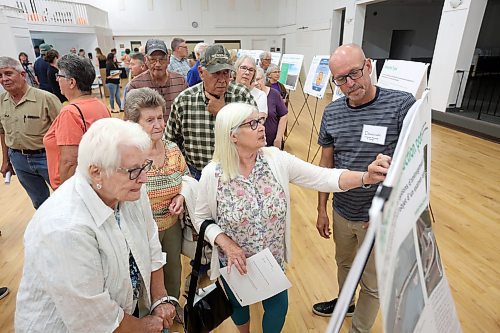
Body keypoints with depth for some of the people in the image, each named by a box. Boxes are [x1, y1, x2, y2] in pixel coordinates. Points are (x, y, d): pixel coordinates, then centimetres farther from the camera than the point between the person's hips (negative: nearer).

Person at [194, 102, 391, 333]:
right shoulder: (212, 174, -21)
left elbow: (323, 178, -24)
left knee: (278, 306, 19)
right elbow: (201, 219, -8)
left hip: (272, 258, 1)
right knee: (239, 304, 26)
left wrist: (367, 177, -38)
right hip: (233, 261, 0)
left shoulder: (276, 160, -18)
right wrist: (226, 244, -22)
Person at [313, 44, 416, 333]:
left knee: (373, 283, 16)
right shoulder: (332, 112, -4)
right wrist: (322, 210, 6)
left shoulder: (402, 105, -17)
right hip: (342, 212, 4)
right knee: (344, 264, 27)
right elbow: (326, 163, 3)